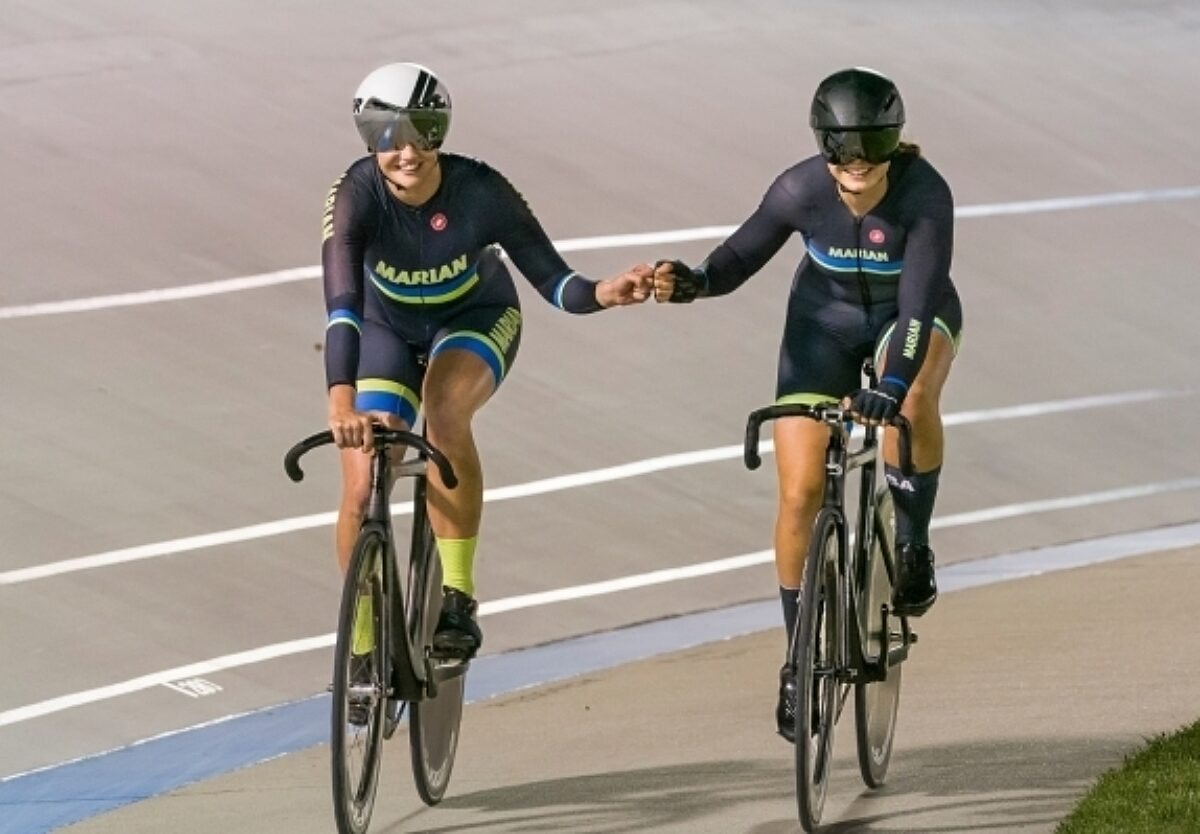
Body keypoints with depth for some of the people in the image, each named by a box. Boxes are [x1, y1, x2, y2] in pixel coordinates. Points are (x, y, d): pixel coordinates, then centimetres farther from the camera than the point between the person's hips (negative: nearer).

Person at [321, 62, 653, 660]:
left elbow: (553, 281, -27)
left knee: (444, 407, -35)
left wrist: (604, 294, -49)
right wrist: (341, 402, -57)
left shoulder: (480, 191, -30)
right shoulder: (357, 195, -31)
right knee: (362, 491, -10)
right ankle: (362, 646, 14)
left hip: (476, 318, -1)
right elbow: (343, 303, -42)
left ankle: (457, 598, -27)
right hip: (389, 326, 1)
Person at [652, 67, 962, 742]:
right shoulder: (801, 191, -25)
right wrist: (689, 283, -38)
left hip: (912, 318, -2)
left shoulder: (924, 194, -31)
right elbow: (738, 261, -15)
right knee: (800, 491, -8)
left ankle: (913, 547, -14)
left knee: (914, 399, -38)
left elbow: (919, 301, -38)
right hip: (827, 321, 2)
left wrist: (892, 385, -53)